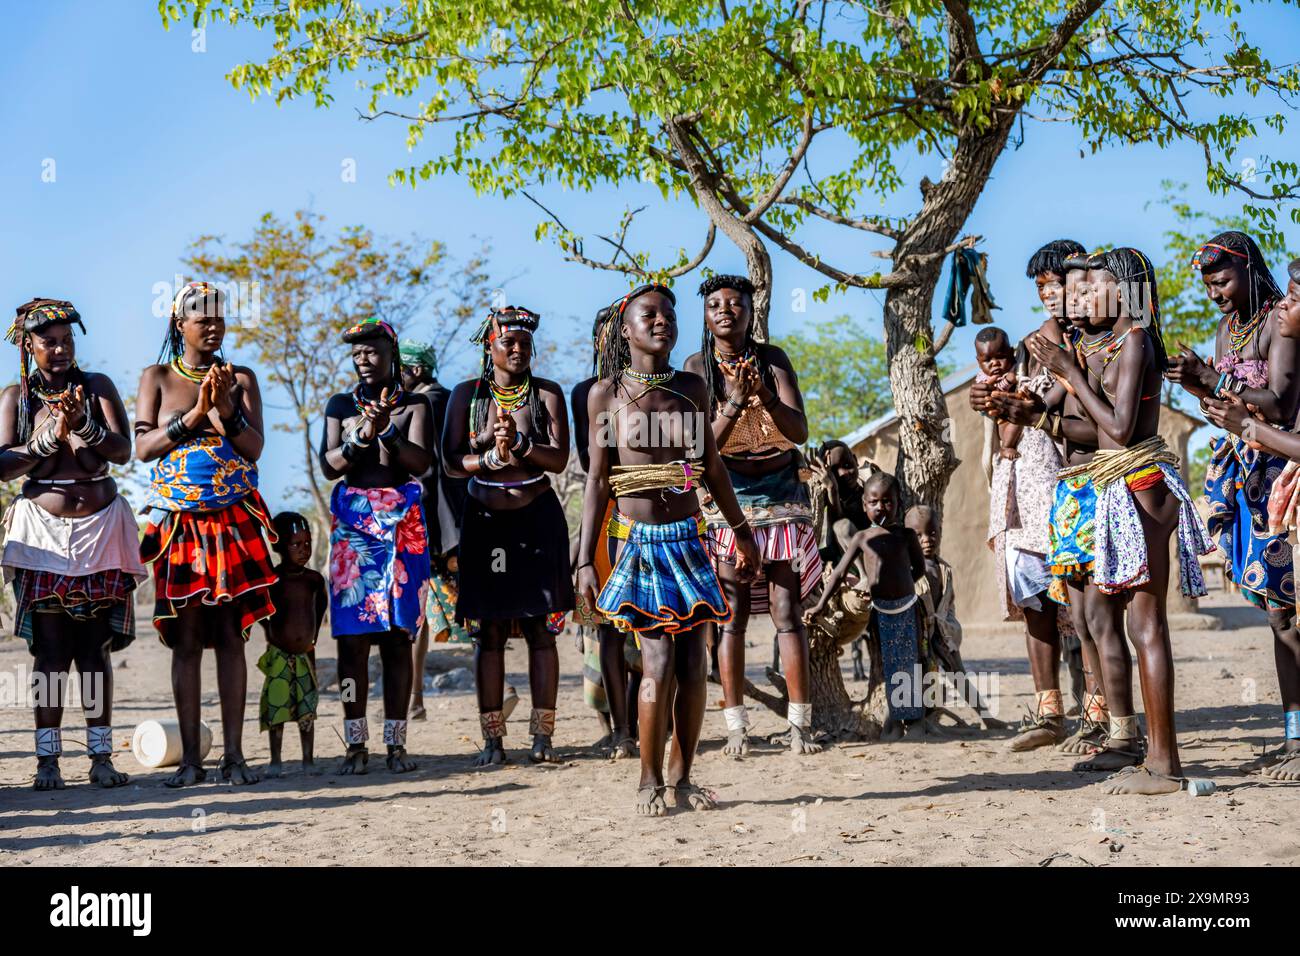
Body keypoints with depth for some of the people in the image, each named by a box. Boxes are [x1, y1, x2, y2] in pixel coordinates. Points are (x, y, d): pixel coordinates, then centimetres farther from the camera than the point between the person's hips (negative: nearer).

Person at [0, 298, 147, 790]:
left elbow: (122, 451, -6)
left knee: (96, 648, 1)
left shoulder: (97, 386, 4)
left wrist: (83, 426, -23)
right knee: (50, 648, -5)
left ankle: (100, 757, 4)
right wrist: (51, 436, -18)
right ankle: (48, 759, -2)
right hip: (43, 530, -1)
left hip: (101, 527, 1)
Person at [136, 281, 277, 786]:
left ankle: (233, 754, 2)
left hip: (234, 521, 0)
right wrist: (196, 413, -12)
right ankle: (190, 758, 4)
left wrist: (223, 407, -16)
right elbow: (143, 447, -3)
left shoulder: (241, 378, 7)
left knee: (230, 636, -1)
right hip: (178, 522, 0)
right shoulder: (157, 377, 7)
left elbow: (254, 449, -1)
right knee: (185, 638, 0)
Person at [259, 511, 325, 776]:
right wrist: (269, 631, 1)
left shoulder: (314, 578, 1)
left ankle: (308, 759, 12)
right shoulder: (271, 578, -8)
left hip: (305, 654, 2)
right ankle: (275, 760, 7)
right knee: (276, 706, -2)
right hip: (279, 655, -2)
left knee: (307, 707, 5)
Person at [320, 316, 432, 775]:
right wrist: (362, 436, -15)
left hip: (402, 523, -1)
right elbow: (328, 465, 0)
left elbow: (420, 462, -7)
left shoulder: (414, 404, 7)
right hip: (352, 522, 1)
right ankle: (356, 743, 1)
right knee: (352, 634, -4)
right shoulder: (341, 404, 11)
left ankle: (395, 743, 3)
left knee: (397, 636, -2)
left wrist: (387, 430, -21)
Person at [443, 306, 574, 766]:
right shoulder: (467, 394, 5)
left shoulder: (547, 394, 3)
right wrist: (494, 457, -16)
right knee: (488, 631, 0)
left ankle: (542, 735, 3)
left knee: (541, 628, -1)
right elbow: (451, 461, -2)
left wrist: (521, 443, -22)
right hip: (484, 521, 0)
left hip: (538, 520, 0)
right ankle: (492, 738, 5)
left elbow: (559, 459, -7)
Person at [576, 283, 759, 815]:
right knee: (658, 662, -10)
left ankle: (681, 779, 14)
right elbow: (598, 481, -1)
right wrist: (585, 561, -5)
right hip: (637, 540, -4)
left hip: (688, 538, 4)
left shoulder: (692, 388, 8)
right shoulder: (606, 394, -1)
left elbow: (712, 467, 17)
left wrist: (741, 531, 22)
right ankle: (649, 782, 5)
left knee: (693, 664, 1)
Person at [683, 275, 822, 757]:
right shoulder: (697, 366, 0)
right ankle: (736, 727, 2)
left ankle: (800, 724, -1)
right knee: (732, 614, -2)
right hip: (727, 497, -1)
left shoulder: (772, 358, 2)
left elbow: (800, 431, -6)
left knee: (786, 610, -4)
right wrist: (735, 403, -22)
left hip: (779, 494, 1)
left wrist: (767, 397, -24)